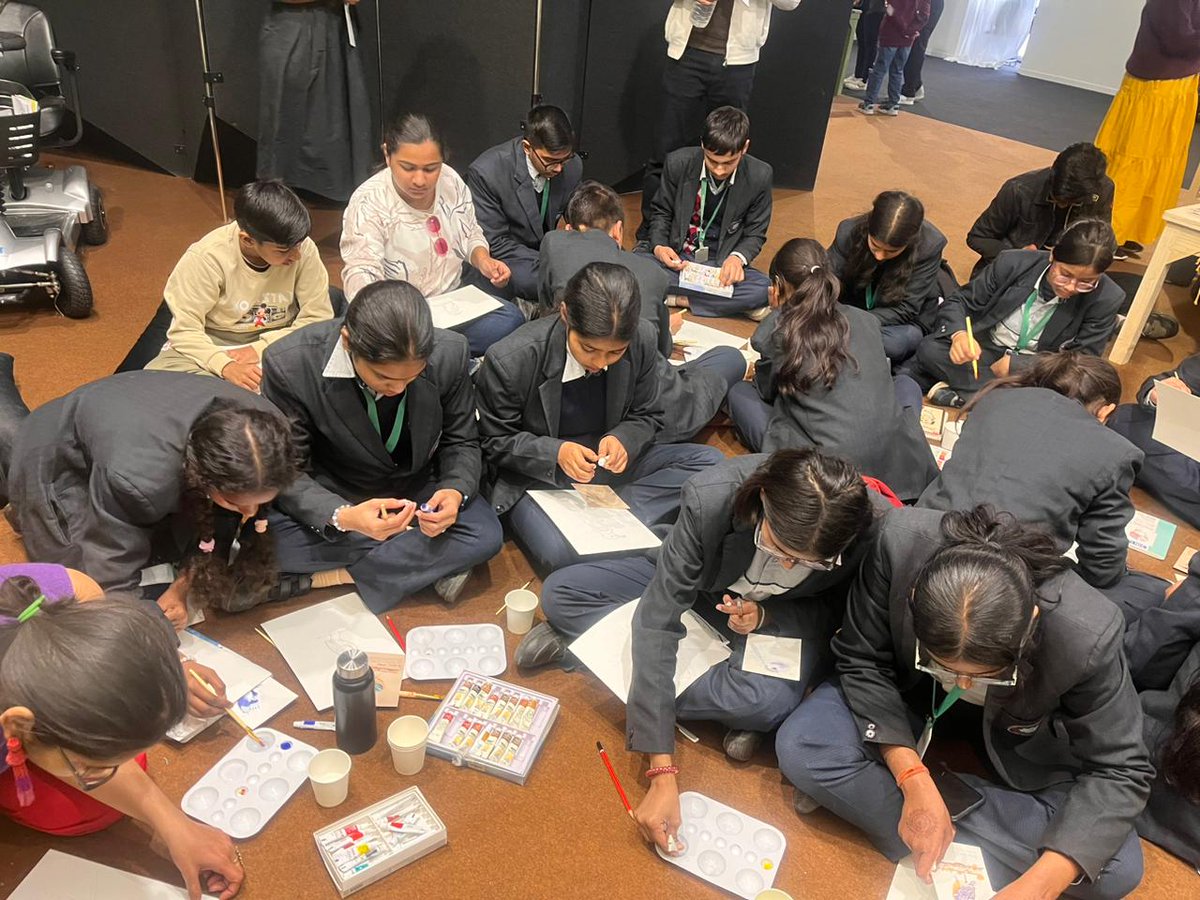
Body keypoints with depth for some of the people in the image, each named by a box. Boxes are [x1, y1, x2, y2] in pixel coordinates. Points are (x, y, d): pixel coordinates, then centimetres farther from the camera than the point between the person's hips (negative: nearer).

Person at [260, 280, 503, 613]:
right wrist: (342, 518, -38)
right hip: (333, 496, -1)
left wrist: (456, 491, -28)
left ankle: (332, 576, -15)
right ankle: (428, 563, -16)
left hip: (416, 489, 1)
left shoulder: (450, 352, -22)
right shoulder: (291, 365, -27)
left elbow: (461, 442, -5)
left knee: (485, 534, -23)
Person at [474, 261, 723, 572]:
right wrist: (555, 453, -27)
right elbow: (495, 442, -8)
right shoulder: (510, 361, -22)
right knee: (563, 555, -35)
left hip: (608, 462, 5)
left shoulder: (642, 340, -13)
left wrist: (623, 439, -21)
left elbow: (647, 416, 3)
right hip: (538, 474, -4)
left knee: (709, 462, -14)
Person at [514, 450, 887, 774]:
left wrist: (765, 615, -31)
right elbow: (658, 618, -35)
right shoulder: (710, 499, -37)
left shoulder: (872, 530, -32)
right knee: (558, 592, -11)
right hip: (702, 586, 1)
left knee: (765, 700, -35)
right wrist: (662, 775, -37)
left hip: (785, 618, 0)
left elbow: (837, 613, -10)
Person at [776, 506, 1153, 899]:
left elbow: (1118, 772, -25)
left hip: (1015, 734, 1)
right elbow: (862, 660, -22)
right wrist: (915, 781, -32)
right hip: (909, 695, 0)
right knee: (800, 748, -25)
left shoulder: (1086, 635, -37)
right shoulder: (900, 545, -36)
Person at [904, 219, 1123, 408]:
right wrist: (959, 334, -29)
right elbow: (958, 303, -4)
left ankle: (957, 393, -26)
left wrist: (1013, 364, -19)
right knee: (930, 350, -30)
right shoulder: (1013, 263, -11)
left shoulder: (1106, 299, -12)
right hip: (983, 353, 0)